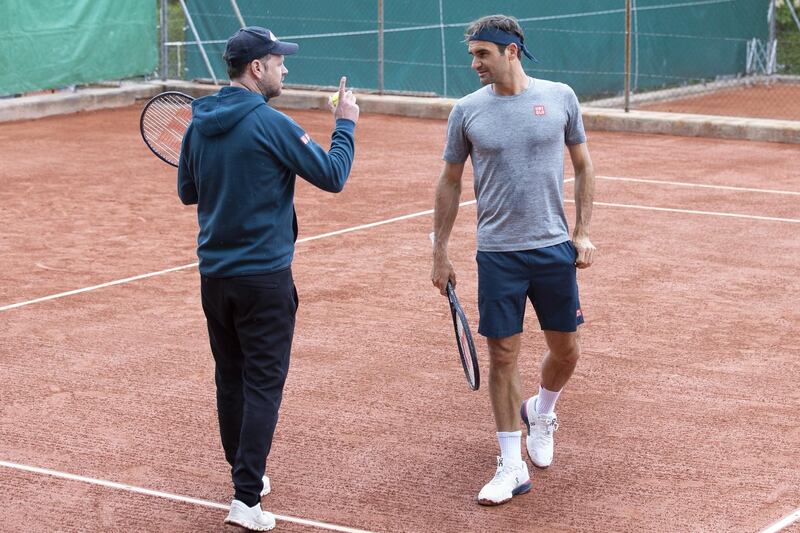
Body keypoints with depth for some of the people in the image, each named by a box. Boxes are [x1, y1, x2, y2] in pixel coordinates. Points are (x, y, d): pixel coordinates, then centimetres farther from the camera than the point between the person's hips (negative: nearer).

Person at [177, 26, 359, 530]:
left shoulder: (199, 124, 5)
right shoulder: (270, 124, -15)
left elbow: (188, 191, 16)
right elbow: (333, 176, -10)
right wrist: (346, 124, 3)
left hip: (214, 274, 6)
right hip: (264, 276, -6)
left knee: (230, 379, 17)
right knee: (263, 385, -2)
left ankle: (246, 475, 29)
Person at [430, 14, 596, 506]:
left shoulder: (560, 97, -1)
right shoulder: (468, 111, -1)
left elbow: (583, 166, 9)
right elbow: (450, 182, 8)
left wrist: (584, 232, 2)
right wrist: (440, 252, 6)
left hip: (555, 249, 1)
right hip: (498, 255, -1)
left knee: (566, 350, 9)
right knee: (503, 357, 0)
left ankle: (541, 412, 41)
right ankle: (512, 467, 9)